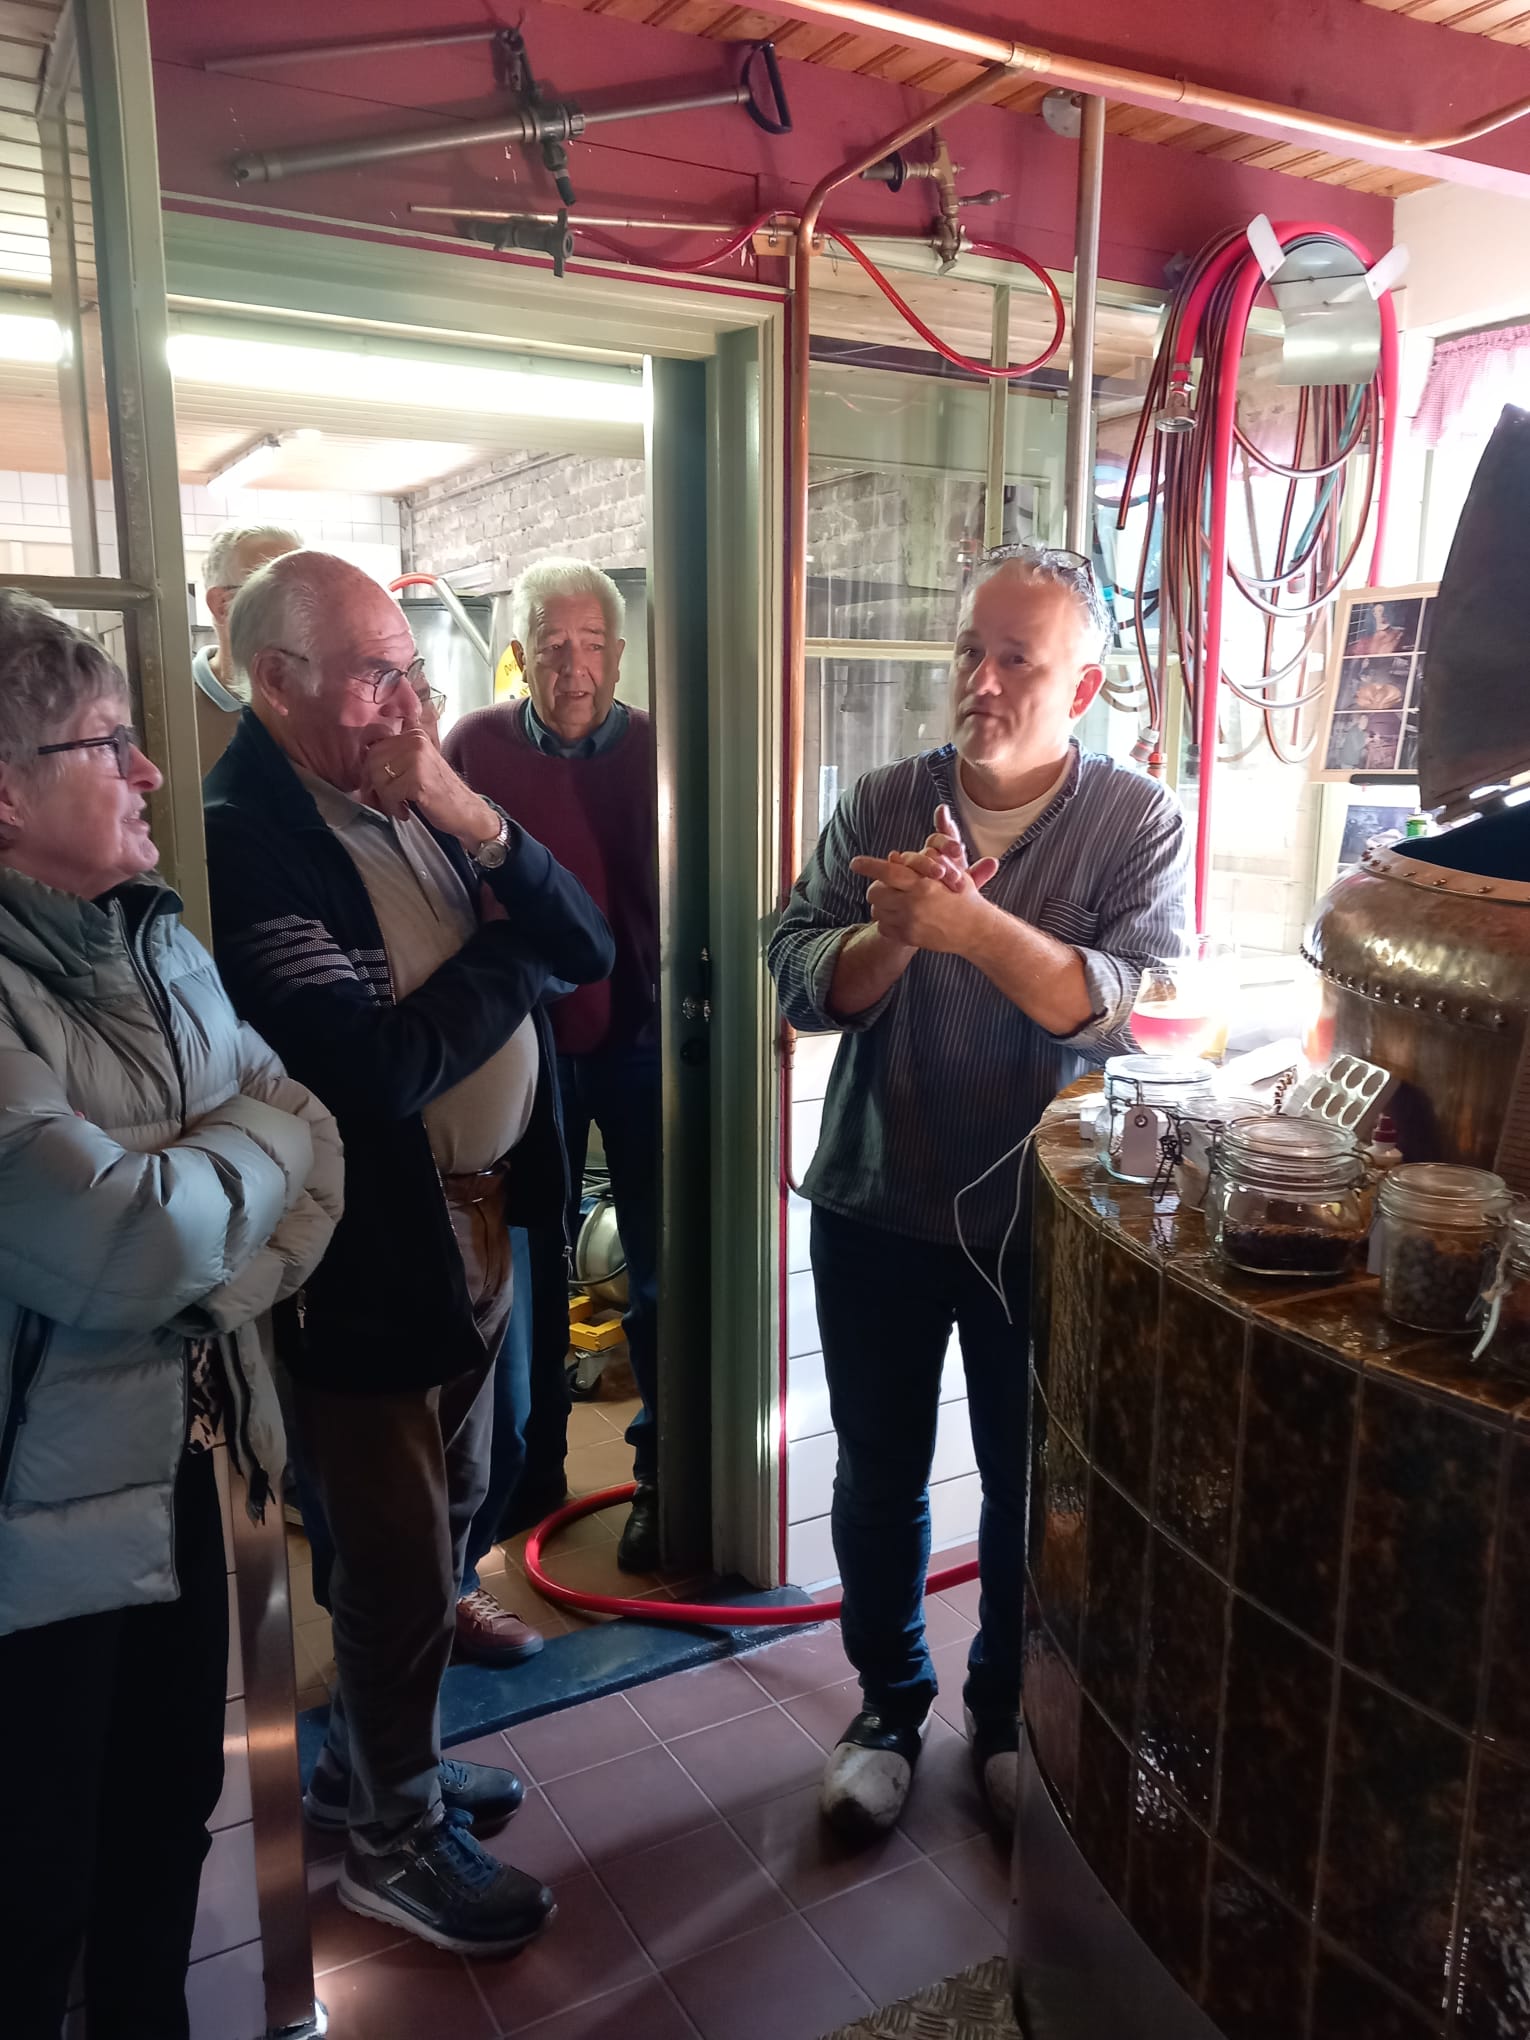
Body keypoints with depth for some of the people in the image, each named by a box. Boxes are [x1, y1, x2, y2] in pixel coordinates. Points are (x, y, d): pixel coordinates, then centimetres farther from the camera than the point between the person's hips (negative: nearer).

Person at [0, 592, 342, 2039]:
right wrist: (260, 1125, -10)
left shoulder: (154, 939, 5)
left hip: (177, 1457, 7)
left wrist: (229, 1282, -14)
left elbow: (310, 1156, 4)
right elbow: (125, 1243, -28)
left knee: (173, 1810, 24)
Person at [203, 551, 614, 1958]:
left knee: (441, 1518, 23)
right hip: (365, 1255, -8)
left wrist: (470, 822, -16)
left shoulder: (419, 803, 6)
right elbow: (384, 1062, -28)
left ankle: (368, 1759, 46)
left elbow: (589, 949, -1)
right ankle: (396, 1834, 34)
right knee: (403, 1560, 9)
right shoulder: (241, 836, -19)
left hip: (474, 1220, 8)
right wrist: (514, 957, -11)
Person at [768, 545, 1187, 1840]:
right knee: (879, 1477, 16)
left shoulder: (1137, 823, -7)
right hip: (879, 1209, 2)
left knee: (1030, 1485, 16)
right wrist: (894, 931, -28)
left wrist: (969, 922, -33)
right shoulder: (880, 807, -1)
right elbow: (802, 981, -9)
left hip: (1043, 1217, -1)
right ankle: (889, 1707, 40)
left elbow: (1125, 1008, -22)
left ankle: (1009, 1711, 42)